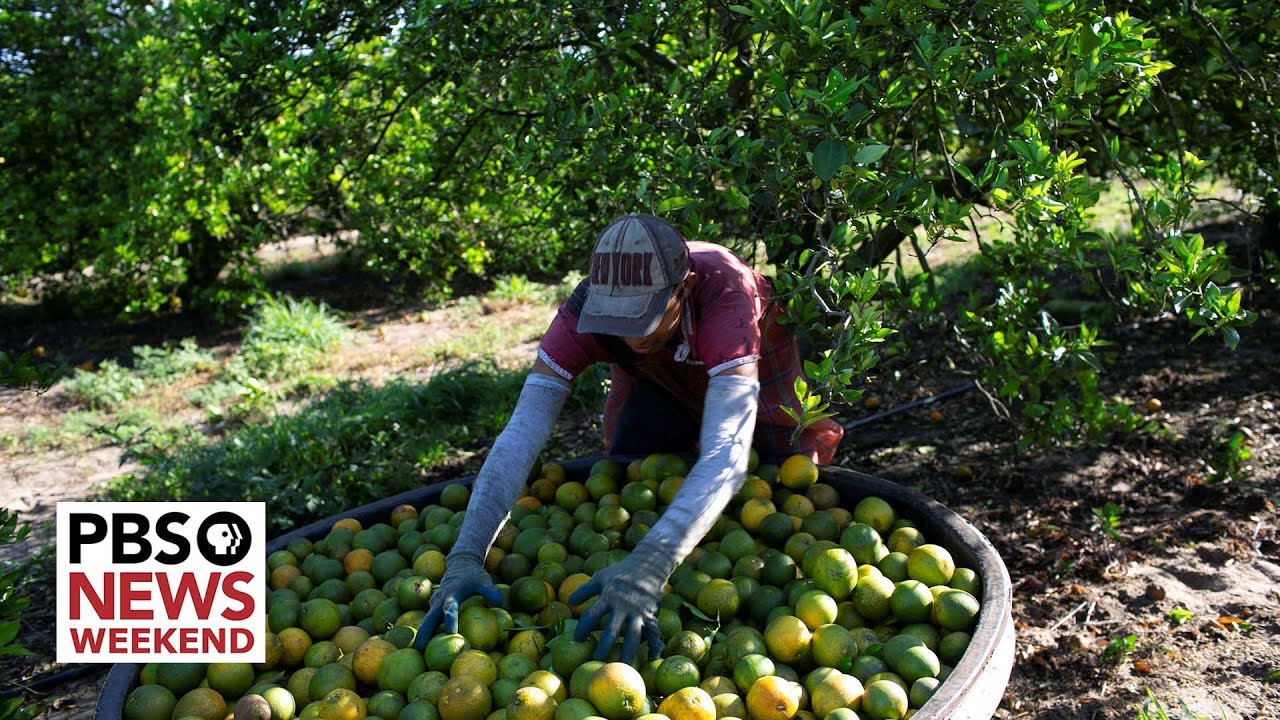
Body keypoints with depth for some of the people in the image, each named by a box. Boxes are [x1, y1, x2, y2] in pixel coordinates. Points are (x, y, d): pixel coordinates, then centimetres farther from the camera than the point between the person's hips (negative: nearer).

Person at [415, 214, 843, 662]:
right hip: (658, 380, 2)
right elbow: (521, 434, -44)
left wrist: (650, 564, -71)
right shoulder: (585, 312, -38)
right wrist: (465, 557, -55)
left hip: (755, 370, -2)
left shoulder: (726, 298, -48)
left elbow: (726, 454, -57)